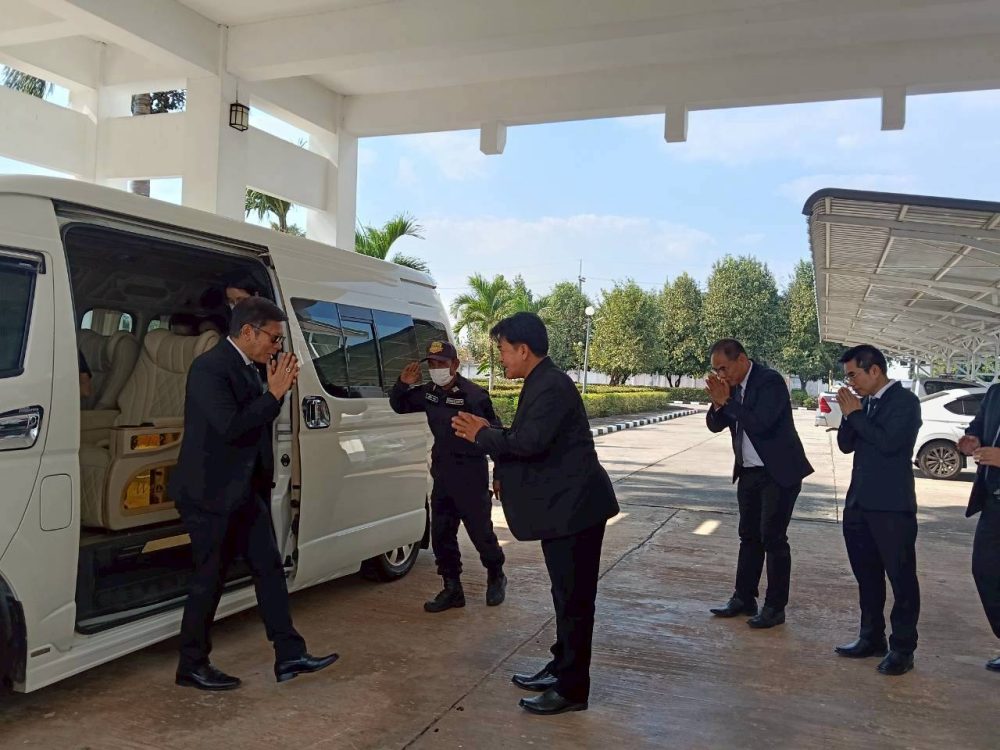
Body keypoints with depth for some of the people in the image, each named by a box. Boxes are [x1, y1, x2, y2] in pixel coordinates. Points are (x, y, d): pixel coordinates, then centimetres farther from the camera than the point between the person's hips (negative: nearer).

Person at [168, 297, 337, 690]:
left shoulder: (247, 367, 9)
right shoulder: (210, 367, -18)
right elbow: (230, 427, -26)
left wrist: (277, 389, -3)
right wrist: (273, 393, -20)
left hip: (246, 490, 9)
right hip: (211, 493, -9)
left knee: (269, 567, 10)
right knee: (209, 578, 4)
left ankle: (289, 655, 17)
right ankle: (192, 665, 21)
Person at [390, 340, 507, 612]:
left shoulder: (473, 395, -16)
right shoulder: (428, 393, 4)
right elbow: (399, 406, 19)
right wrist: (403, 384, -2)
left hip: (471, 476, -6)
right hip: (442, 474, 7)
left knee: (480, 532, 3)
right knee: (441, 535, 9)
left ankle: (496, 578, 29)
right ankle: (452, 589, 22)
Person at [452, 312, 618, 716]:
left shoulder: (552, 386, -19)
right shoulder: (540, 384, 14)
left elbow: (531, 441, -29)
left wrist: (483, 435, -15)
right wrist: (506, 475, 12)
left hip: (574, 505, -11)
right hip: (562, 504, 11)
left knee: (574, 597, -1)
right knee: (565, 594, 19)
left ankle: (572, 688, 9)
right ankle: (561, 667, 32)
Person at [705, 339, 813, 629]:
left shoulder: (770, 381, -17)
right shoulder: (733, 385, 4)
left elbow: (760, 423, -28)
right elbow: (715, 425, 5)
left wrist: (727, 401, -24)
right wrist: (718, 402, -13)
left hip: (778, 472, -8)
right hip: (749, 472, 8)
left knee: (773, 538, -3)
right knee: (749, 536, 13)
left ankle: (775, 607, 7)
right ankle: (744, 598, 23)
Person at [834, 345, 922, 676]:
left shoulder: (905, 400, -10)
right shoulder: (865, 402, 11)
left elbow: (889, 442, -23)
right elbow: (846, 445, 10)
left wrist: (856, 413, -14)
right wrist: (848, 414, -4)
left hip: (892, 506, -8)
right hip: (859, 502, 8)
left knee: (901, 577, 2)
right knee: (867, 576, 16)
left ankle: (902, 648, 11)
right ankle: (872, 638, 28)